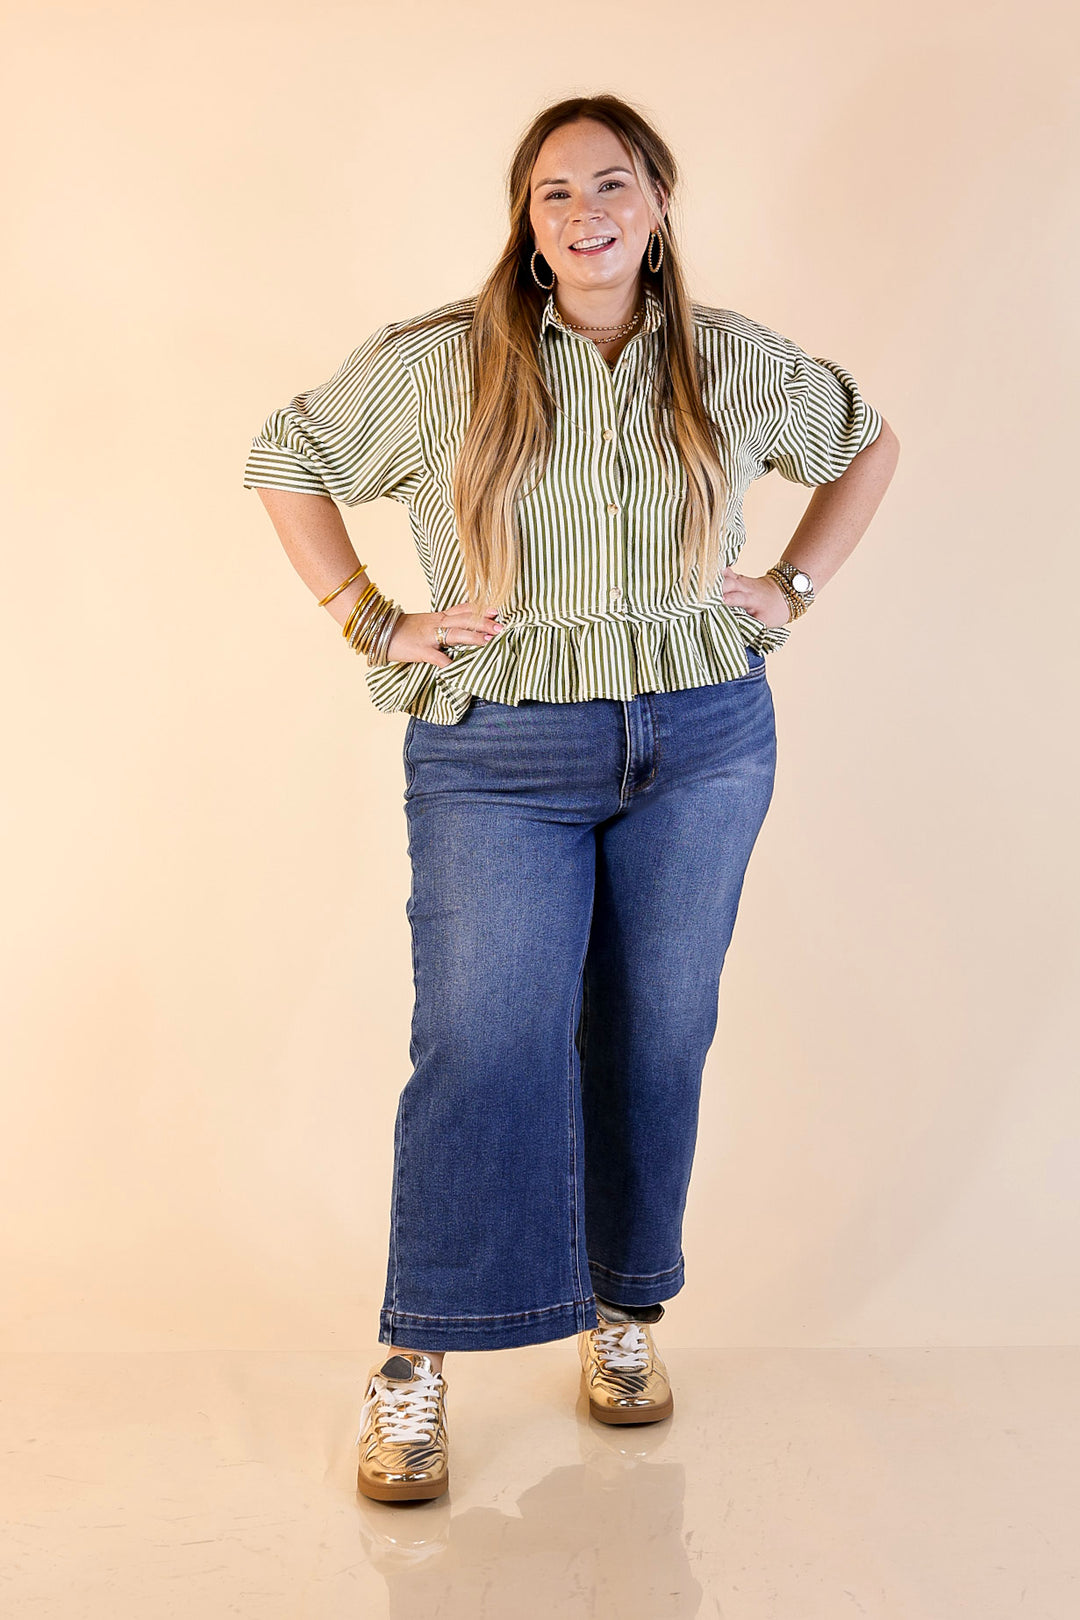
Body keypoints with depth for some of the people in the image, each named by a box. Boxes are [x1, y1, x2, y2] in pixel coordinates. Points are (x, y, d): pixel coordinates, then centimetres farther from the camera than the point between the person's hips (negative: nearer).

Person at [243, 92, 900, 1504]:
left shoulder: (738, 363, 5)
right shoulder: (440, 362, -2)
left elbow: (868, 443, 23)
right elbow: (285, 459, 9)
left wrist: (793, 589, 10)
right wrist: (371, 622, 1)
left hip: (703, 747, 3)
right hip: (501, 755, -2)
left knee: (657, 1038, 8)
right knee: (485, 1044, -9)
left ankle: (623, 1312, 26)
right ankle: (416, 1363, 3)